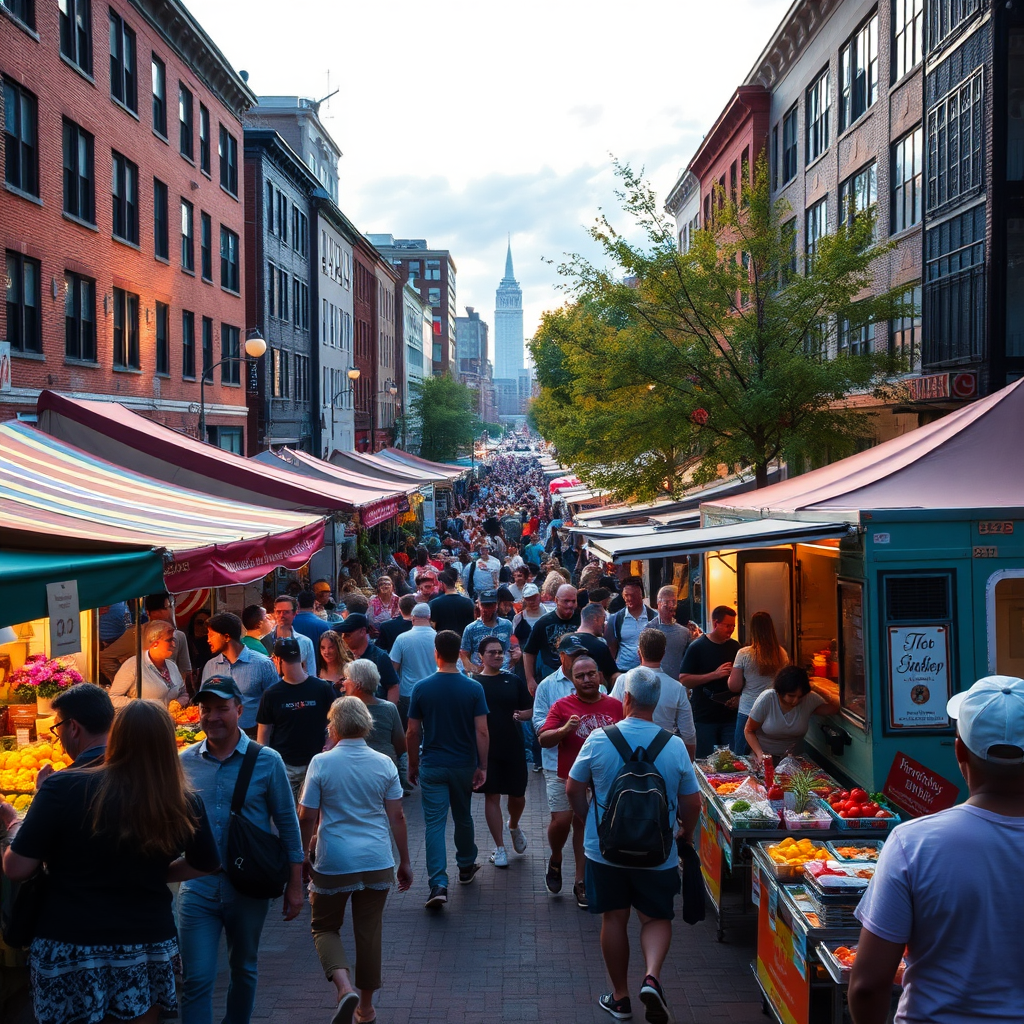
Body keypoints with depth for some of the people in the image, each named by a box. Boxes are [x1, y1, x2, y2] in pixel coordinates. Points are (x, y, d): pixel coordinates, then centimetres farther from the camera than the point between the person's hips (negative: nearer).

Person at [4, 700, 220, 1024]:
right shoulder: (182, 803, -7)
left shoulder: (63, 788, -16)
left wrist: (17, 828, 8)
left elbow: (16, 869, -10)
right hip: (147, 946, 2)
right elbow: (206, 865, 9)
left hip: (69, 947, -2)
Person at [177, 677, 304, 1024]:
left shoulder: (267, 762, -6)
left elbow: (288, 825, -1)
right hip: (197, 888, 1)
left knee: (244, 970, 17)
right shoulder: (185, 762, 0)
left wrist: (295, 886, -1)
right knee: (196, 978, -3)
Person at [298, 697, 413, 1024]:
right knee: (369, 932, 14)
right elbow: (397, 817, 2)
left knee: (325, 928, 13)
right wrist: (405, 861, 11)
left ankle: (344, 987, -10)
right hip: (377, 862, 3)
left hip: (333, 862, -2)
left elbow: (307, 817, -6)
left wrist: (303, 856, 9)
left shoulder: (321, 763, -8)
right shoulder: (384, 764, -1)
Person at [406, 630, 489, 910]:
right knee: (463, 818, 21)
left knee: (434, 823, -2)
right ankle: (466, 867, 40)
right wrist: (482, 766, -1)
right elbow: (482, 731, -10)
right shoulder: (474, 689, -7)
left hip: (432, 766, -1)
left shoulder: (421, 688, -7)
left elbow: (412, 733, -4)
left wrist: (413, 764, 9)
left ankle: (438, 884, -14)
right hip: (464, 765, 2)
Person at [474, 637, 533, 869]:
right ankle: (499, 847, 12)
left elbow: (530, 711, 10)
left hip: (513, 748, 2)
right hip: (486, 749, -2)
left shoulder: (514, 681, 6)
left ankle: (514, 827, 40)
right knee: (492, 796, 2)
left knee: (517, 796, 8)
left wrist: (520, 715, -11)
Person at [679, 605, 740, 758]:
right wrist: (714, 674, -19)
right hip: (704, 718, -3)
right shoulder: (697, 647, -4)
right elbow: (684, 680, -10)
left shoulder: (735, 647, 8)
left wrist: (738, 698, -1)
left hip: (730, 716, 3)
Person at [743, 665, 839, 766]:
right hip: (765, 757, -2)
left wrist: (818, 690, -18)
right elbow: (749, 730, -7)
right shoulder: (766, 700, -16)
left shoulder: (809, 699, -8)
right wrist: (760, 754, -20)